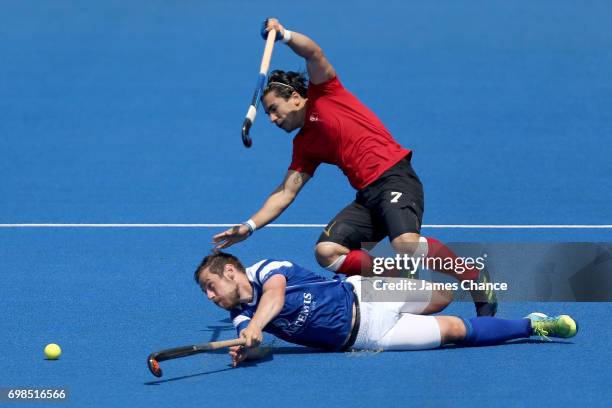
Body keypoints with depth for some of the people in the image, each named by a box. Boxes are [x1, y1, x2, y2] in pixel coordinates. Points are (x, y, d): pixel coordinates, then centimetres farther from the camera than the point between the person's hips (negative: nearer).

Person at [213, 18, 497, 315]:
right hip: (367, 196, 8)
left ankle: (477, 281, -13)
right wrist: (249, 227, 14)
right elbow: (285, 193, 22)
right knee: (326, 252, -14)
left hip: (395, 177, -7)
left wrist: (284, 35, -22)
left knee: (406, 244, -32)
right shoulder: (304, 145, 24)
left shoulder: (324, 94, 10)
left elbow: (314, 53, -6)